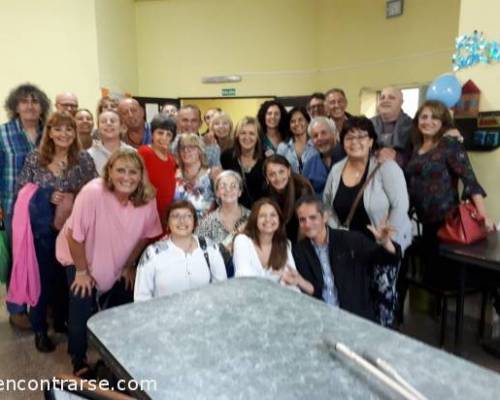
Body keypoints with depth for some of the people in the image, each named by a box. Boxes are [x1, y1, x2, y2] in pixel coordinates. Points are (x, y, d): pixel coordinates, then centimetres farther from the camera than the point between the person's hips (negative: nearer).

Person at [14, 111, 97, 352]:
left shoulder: (84, 159, -1)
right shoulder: (34, 158, -1)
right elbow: (21, 191, 0)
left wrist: (74, 199, -17)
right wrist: (47, 197, -14)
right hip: (42, 229, 0)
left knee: (68, 276, 10)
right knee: (42, 277, 7)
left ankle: (62, 320, 32)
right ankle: (40, 329, 24)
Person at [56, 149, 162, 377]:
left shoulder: (147, 198, -21)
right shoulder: (93, 193, -34)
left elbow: (145, 235, -5)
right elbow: (75, 235, -26)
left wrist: (129, 266, 3)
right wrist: (82, 271, -15)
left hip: (118, 263, 4)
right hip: (80, 258, -4)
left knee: (123, 309, 12)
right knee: (82, 310, -5)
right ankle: (79, 363, 25)